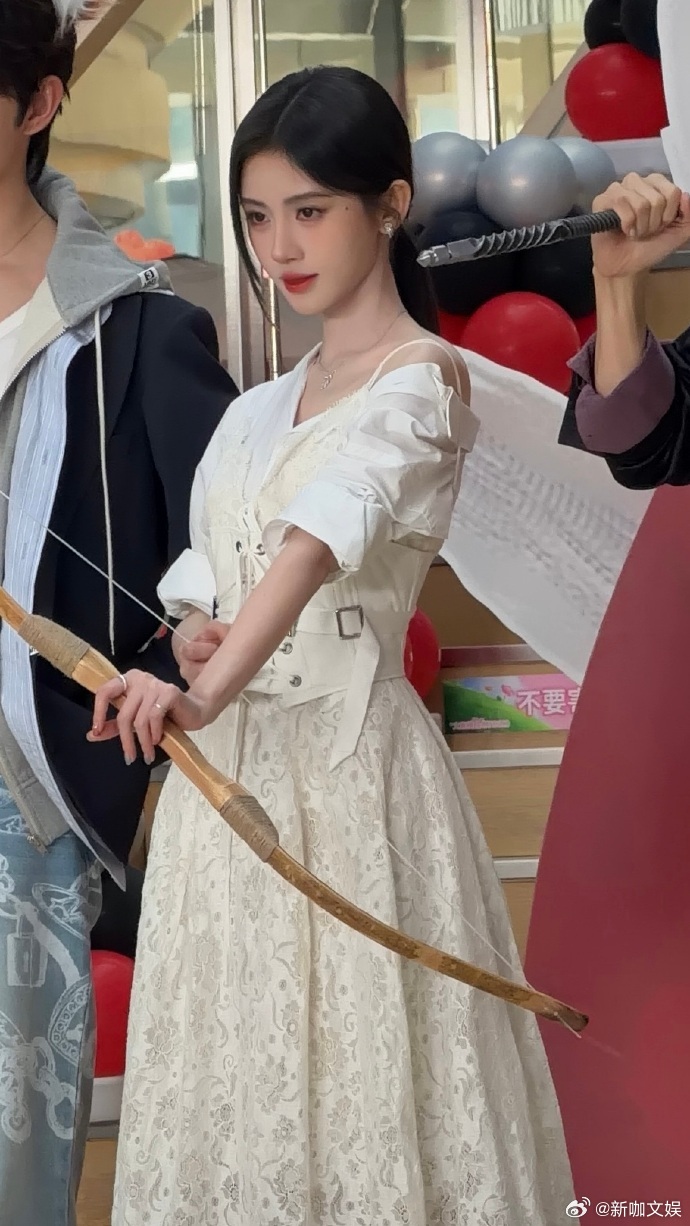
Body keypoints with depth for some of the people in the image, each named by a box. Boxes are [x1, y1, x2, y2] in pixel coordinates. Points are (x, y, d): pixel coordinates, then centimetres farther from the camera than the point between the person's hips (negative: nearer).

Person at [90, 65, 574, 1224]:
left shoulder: (423, 383, -9)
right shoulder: (259, 410, 14)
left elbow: (326, 536, -27)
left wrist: (211, 690, -41)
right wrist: (195, 647, -4)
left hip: (347, 767, -7)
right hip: (229, 772, 7)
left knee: (357, 1060, 0)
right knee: (238, 1057, 13)